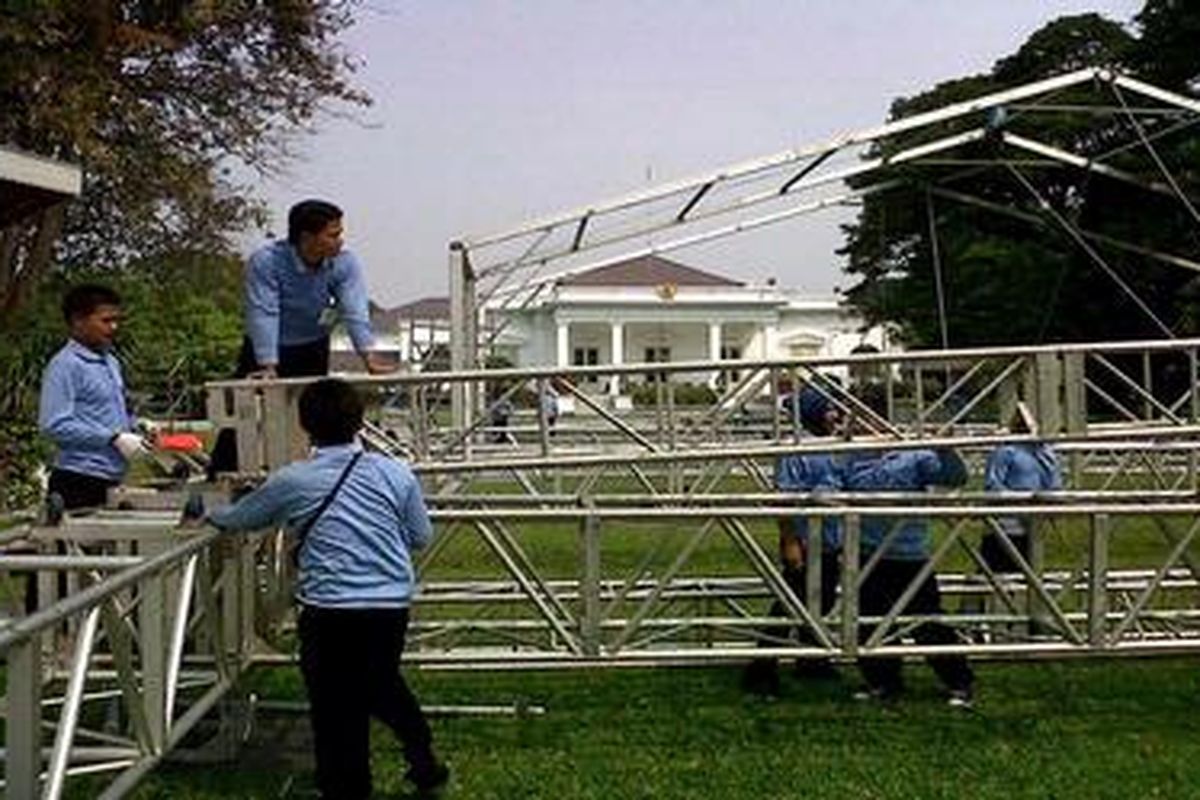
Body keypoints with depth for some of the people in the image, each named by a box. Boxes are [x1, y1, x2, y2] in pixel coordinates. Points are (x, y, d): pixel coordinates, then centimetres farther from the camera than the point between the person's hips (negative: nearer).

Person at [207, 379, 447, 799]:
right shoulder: (394, 474, 2)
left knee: (336, 703, 9)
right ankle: (422, 758, 22)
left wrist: (209, 513, 34)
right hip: (392, 603, 3)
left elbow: (236, 519, 13)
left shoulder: (290, 482, -2)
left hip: (329, 610, -3)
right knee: (383, 683, 25)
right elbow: (421, 537, 12)